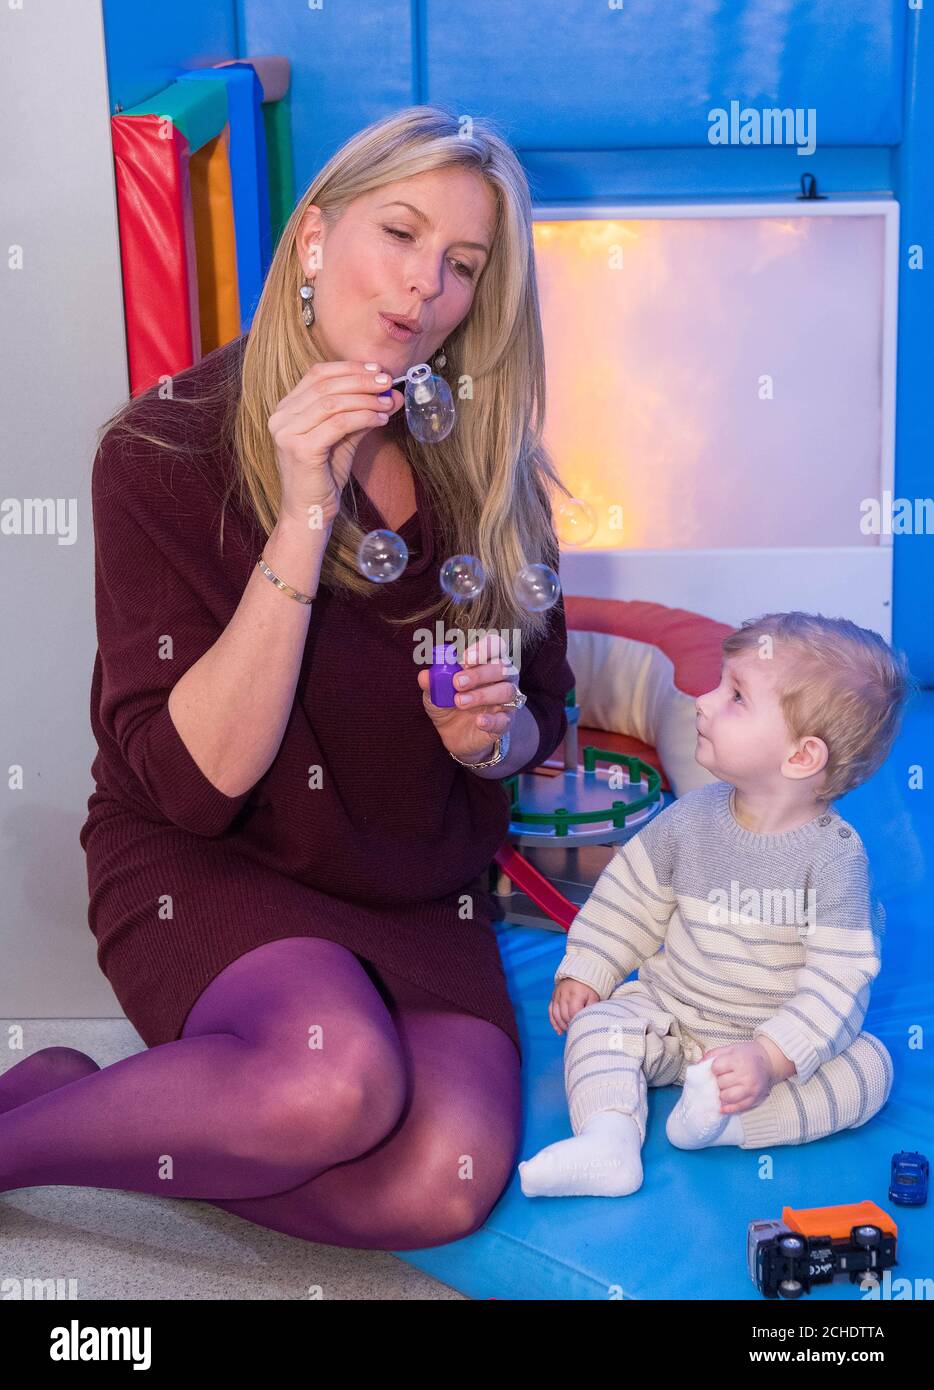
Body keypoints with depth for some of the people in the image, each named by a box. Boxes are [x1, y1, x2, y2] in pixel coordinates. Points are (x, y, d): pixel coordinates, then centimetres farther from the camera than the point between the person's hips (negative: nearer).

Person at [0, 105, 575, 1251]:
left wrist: (491, 734, -14)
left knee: (443, 1186, -23)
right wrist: (305, 520, -26)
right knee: (340, 1078, -35)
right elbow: (196, 780, -19)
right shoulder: (166, 449, -12)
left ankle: (109, 1114, 0)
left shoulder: (486, 468, 0)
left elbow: (538, 721, 11)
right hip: (208, 869, -4)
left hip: (421, 891, 4)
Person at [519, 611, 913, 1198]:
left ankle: (734, 1118, -32)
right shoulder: (691, 819, -7)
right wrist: (583, 975, -1)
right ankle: (606, 1143, -33)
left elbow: (839, 979, -23)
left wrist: (773, 1056, -34)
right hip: (671, 1012, 3)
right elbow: (630, 898, 6)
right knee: (597, 1024, -18)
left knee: (869, 1065, -23)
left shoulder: (835, 857, -20)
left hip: (781, 1035, -3)